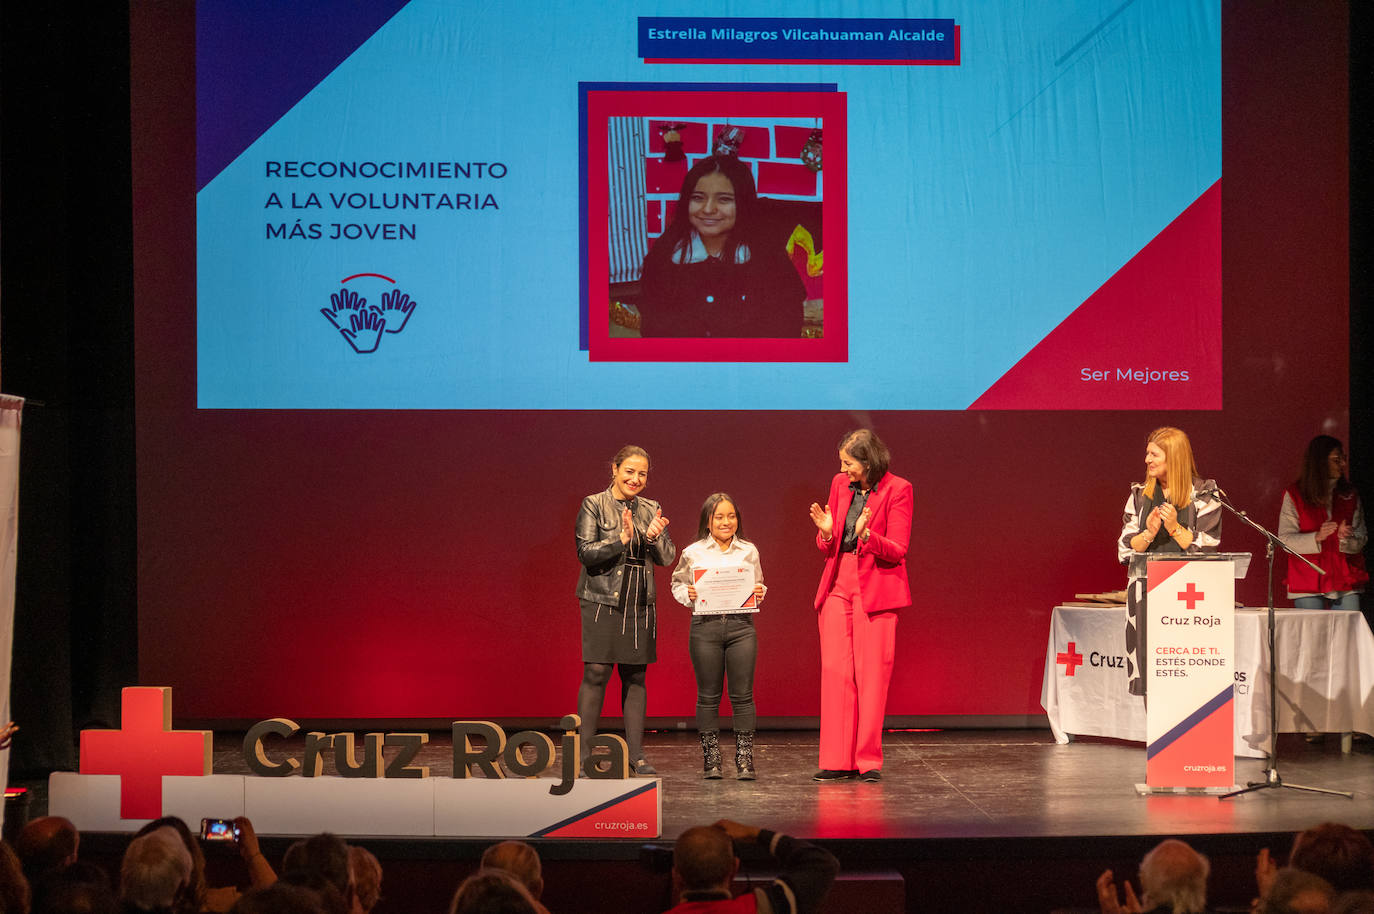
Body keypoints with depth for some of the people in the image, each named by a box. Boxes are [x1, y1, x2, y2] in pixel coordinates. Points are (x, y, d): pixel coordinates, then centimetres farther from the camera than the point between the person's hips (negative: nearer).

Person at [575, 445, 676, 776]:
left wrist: (654, 537, -12)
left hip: (640, 605, 4)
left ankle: (636, 755, 8)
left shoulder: (651, 510, 12)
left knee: (636, 677, 5)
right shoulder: (593, 505, -1)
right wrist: (621, 540, -21)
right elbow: (585, 551, -9)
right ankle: (584, 752, -4)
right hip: (602, 602, -4)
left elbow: (667, 557, 8)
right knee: (596, 673, -10)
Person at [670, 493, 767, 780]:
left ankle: (744, 760, 4)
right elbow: (677, 585, 13)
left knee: (742, 695, -1)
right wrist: (688, 594, -8)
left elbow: (759, 585, 19)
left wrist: (759, 594, -3)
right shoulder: (693, 553, 5)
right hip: (705, 627, -1)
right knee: (708, 696, 3)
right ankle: (711, 759, 12)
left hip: (741, 626, 1)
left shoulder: (749, 551, 10)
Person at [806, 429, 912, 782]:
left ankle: (869, 761, 2)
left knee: (871, 674, -4)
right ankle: (838, 760, 2)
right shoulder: (840, 484, 9)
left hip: (875, 590, -4)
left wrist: (866, 534, -26)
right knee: (835, 671, -1)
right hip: (837, 586, 5)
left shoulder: (897, 489, -6)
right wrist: (826, 532, -7)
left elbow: (896, 551, -9)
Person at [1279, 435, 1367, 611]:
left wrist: (1346, 537, -15)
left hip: (1346, 583, 3)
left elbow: (1362, 537, 8)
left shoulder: (1350, 495, 13)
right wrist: (1317, 537, -21)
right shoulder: (1294, 495, 2)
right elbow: (1285, 540, -4)